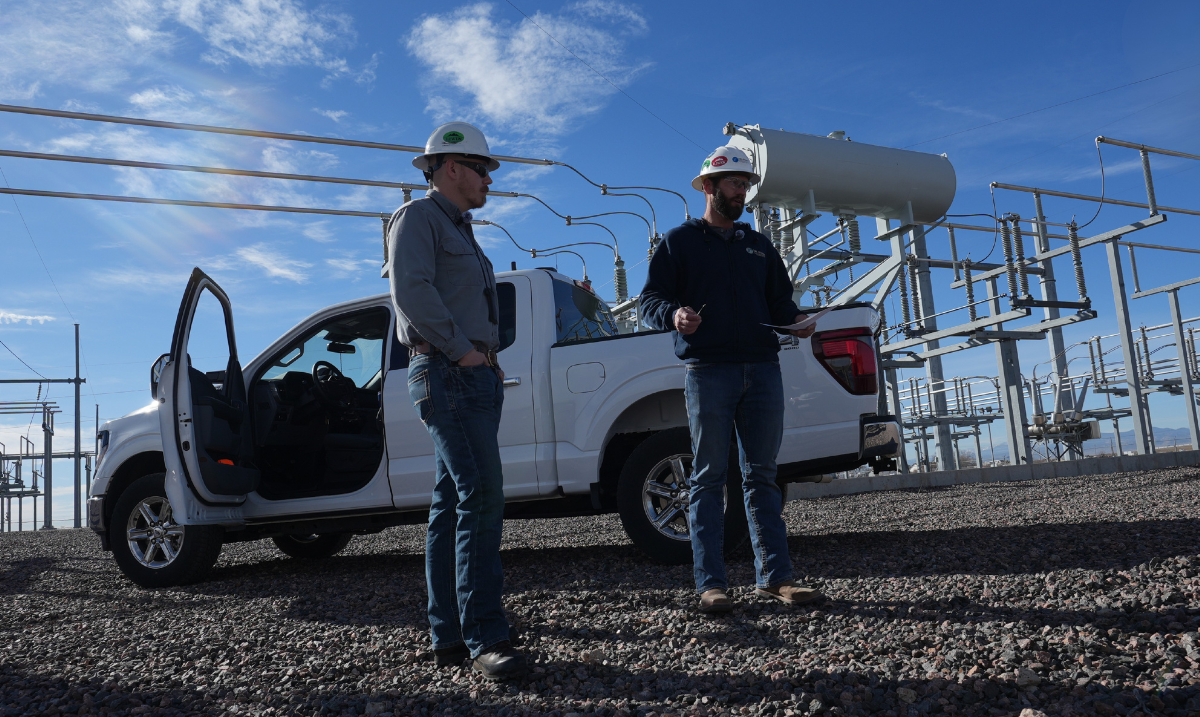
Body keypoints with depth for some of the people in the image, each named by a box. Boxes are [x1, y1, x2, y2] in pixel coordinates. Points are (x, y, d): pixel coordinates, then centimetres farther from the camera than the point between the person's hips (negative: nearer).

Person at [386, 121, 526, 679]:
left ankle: (450, 636, 12)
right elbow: (411, 291, -17)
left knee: (452, 506, 7)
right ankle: (484, 638, -16)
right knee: (481, 497, -17)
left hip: (477, 377, 10)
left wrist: (489, 360, 14)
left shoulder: (460, 231, 27)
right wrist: (462, 350, -17)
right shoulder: (419, 217, -2)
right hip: (447, 375, -10)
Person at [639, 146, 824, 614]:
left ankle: (775, 576, 7)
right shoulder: (679, 242, 11)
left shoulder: (758, 245, 24)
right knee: (709, 478, -2)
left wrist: (796, 321, 0)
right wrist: (674, 315, -19)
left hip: (762, 368, 4)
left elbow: (780, 299, 24)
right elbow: (650, 299, 3)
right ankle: (711, 584, 0)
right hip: (707, 369, -4)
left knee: (761, 476, 4)